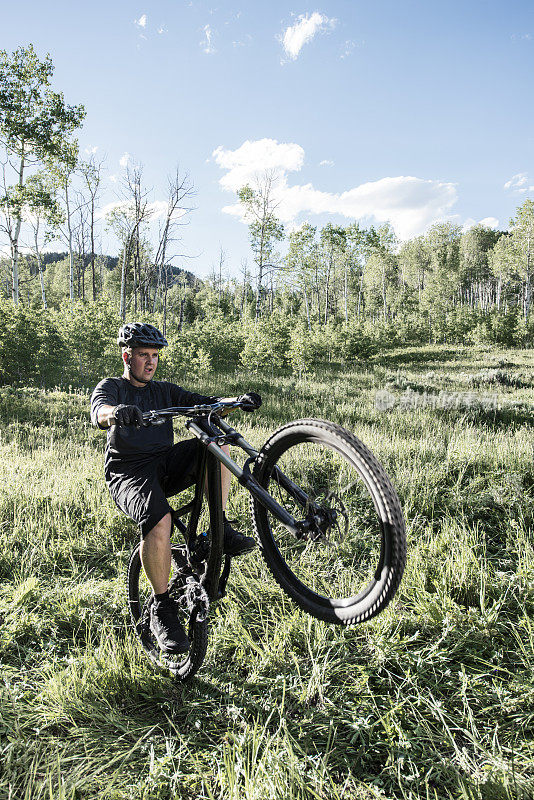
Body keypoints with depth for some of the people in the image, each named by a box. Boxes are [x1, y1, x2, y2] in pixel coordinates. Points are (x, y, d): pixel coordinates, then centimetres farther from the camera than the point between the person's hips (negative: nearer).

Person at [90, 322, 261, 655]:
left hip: (166, 465, 4)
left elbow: (204, 403, 6)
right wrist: (117, 412, -43)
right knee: (159, 521, -33)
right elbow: (99, 411, -18)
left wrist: (238, 401, -14)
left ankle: (221, 528, -15)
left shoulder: (165, 391, 20)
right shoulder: (112, 387, 6)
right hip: (128, 471, -4)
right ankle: (162, 607, -13)